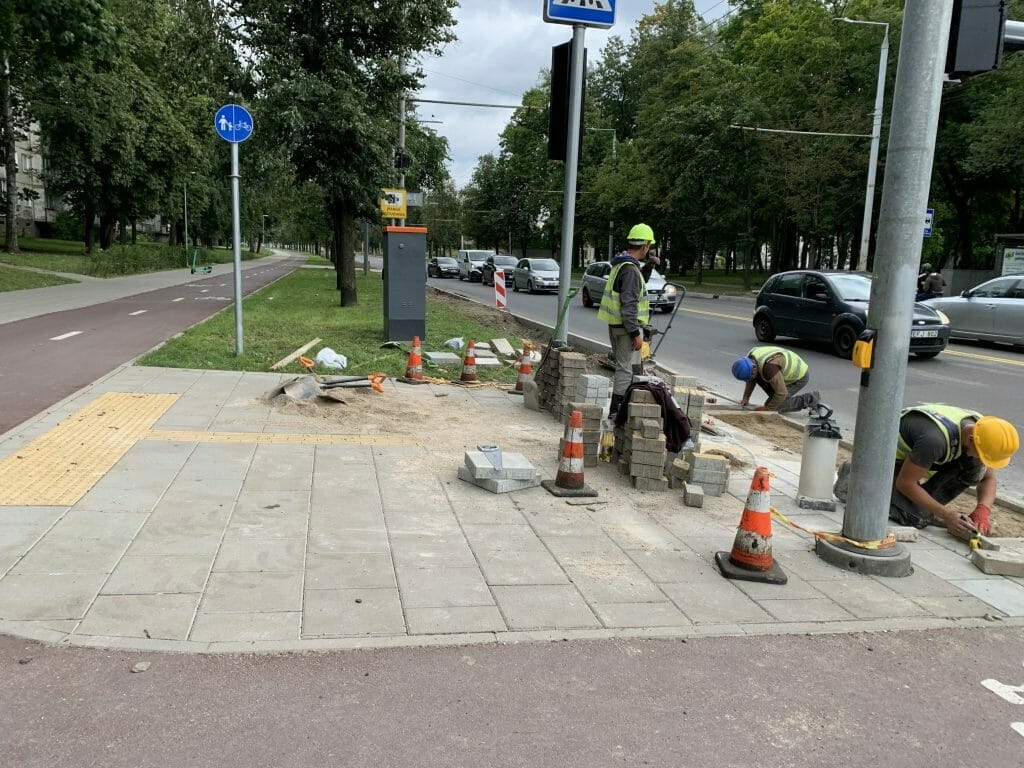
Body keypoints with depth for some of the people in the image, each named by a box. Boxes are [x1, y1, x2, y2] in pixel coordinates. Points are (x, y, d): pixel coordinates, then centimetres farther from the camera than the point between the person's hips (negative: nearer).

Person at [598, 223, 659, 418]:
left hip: (616, 325, 10)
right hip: (627, 326, -10)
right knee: (626, 368, -4)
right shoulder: (631, 269, -19)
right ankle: (616, 410, 0)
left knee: (624, 366, 19)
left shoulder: (622, 263, 11)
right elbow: (629, 305, -24)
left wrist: (649, 267, 13)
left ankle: (619, 407, 28)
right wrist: (636, 334, -22)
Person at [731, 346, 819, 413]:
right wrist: (746, 397, 1)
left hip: (799, 377, -8)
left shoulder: (769, 367, -39)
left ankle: (808, 400, -1)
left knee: (772, 408, -12)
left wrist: (766, 409, -22)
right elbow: (752, 379, 7)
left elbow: (781, 393, -33)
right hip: (789, 371, 8)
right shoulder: (750, 358, -13)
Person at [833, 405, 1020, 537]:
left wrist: (983, 510, -21)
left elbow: (988, 477, -1)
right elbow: (905, 483, -30)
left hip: (914, 453, 7)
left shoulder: (981, 429, -15)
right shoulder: (936, 438, -40)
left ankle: (925, 507, 1)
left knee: (975, 466, -15)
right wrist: (947, 515, -26)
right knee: (916, 518, -21)